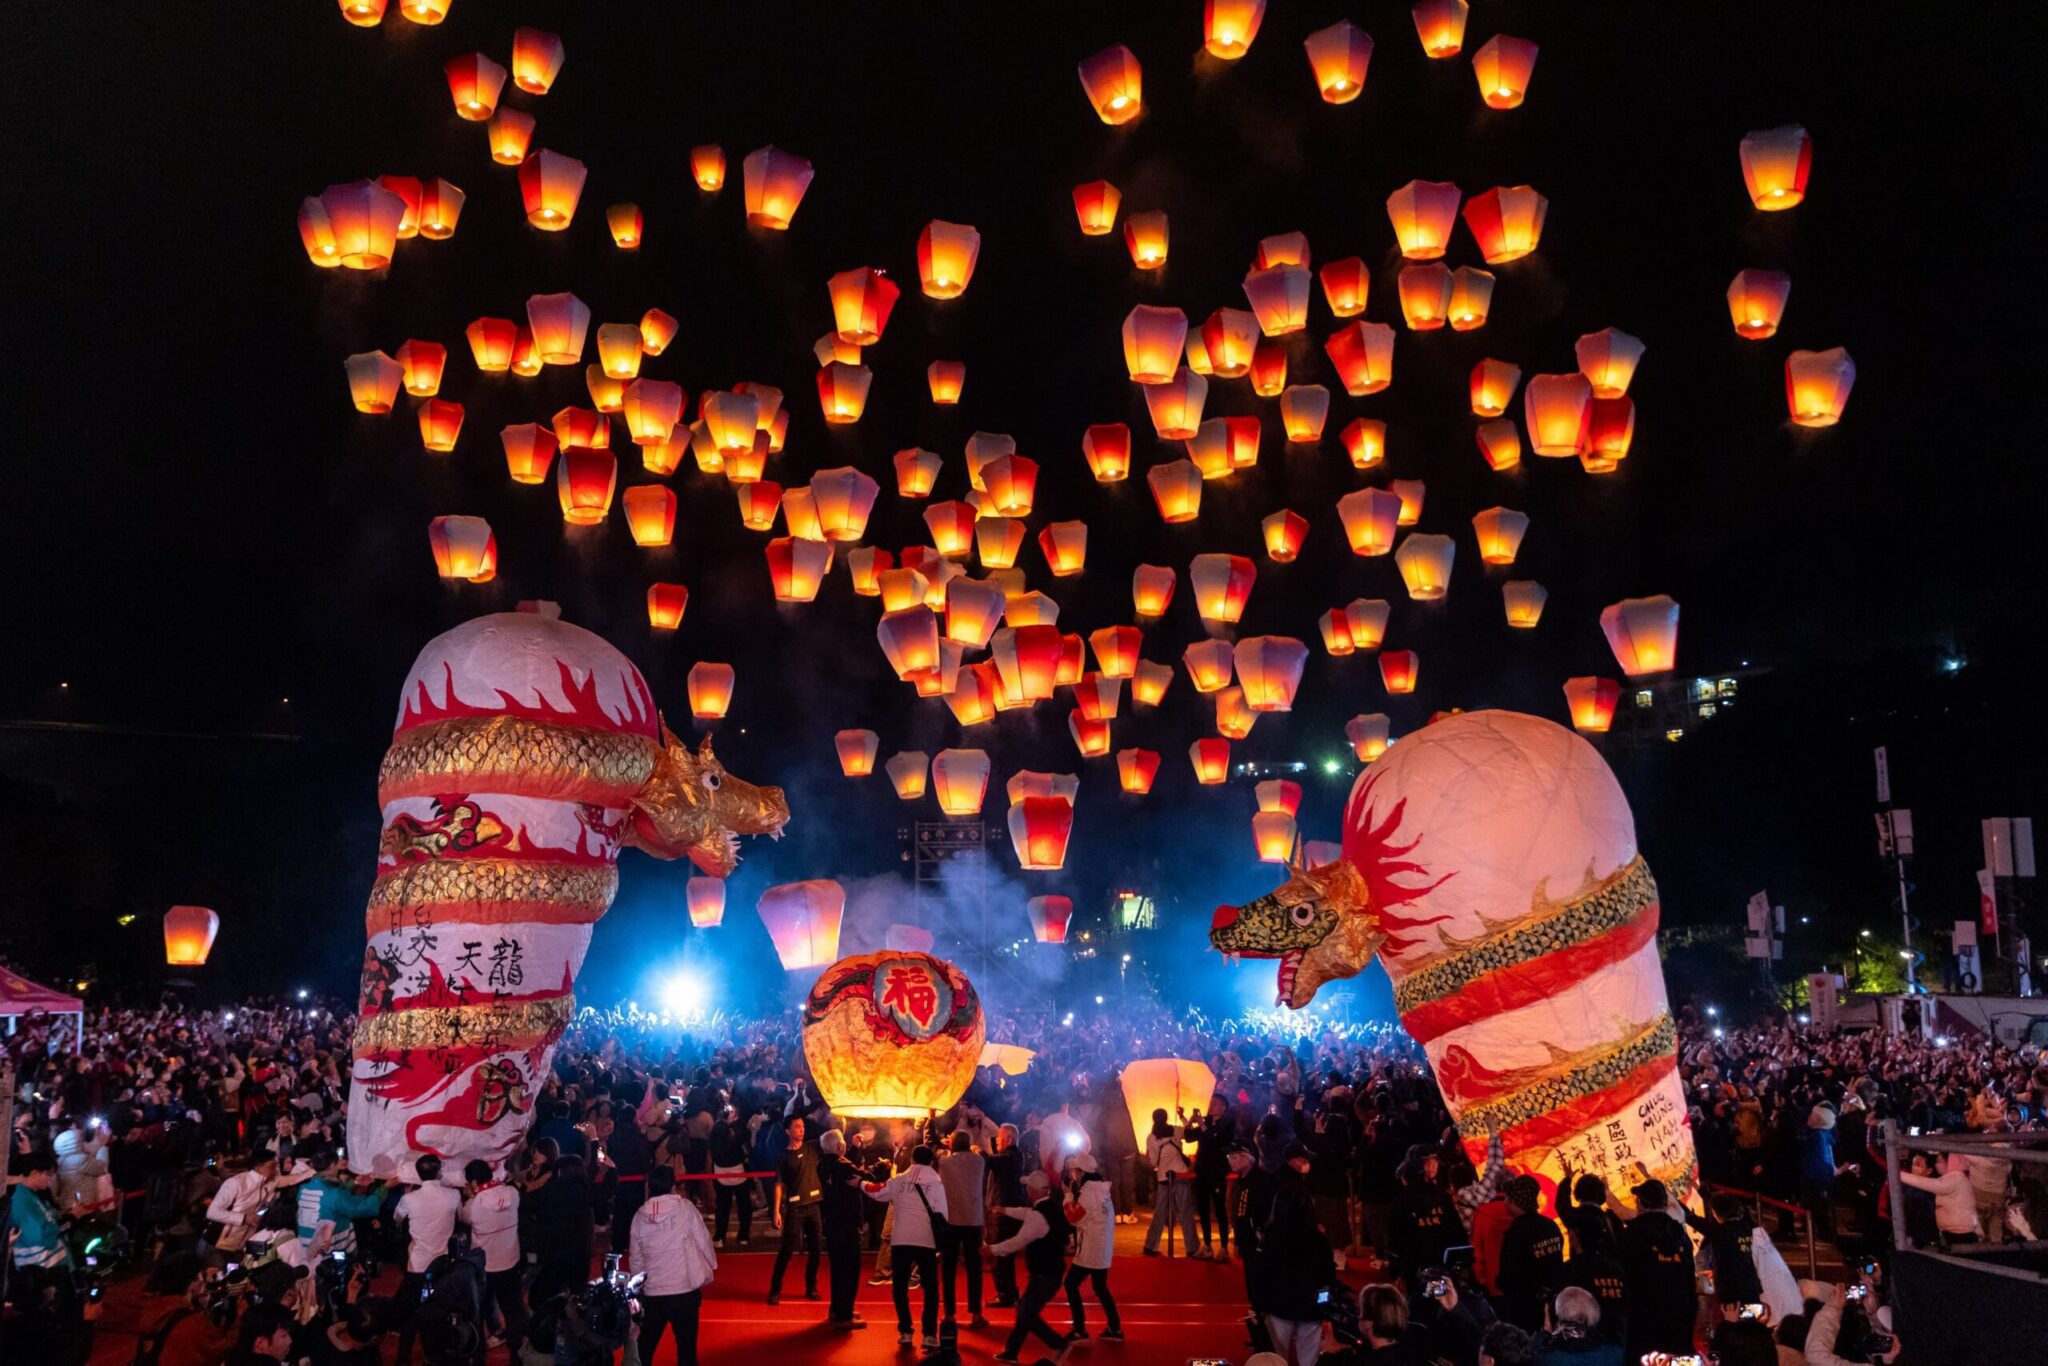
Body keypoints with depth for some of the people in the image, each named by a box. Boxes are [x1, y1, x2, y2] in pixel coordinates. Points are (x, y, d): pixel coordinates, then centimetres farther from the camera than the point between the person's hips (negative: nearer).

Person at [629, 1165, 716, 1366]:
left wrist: (640, 1284, 20)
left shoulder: (640, 1215, 1)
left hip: (651, 1293, 3)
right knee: (686, 1345, 7)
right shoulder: (685, 1208, -8)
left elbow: (635, 1257, 7)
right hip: (685, 1290, -3)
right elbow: (703, 1241, -4)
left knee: (645, 1346, 17)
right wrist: (710, 1267, 12)